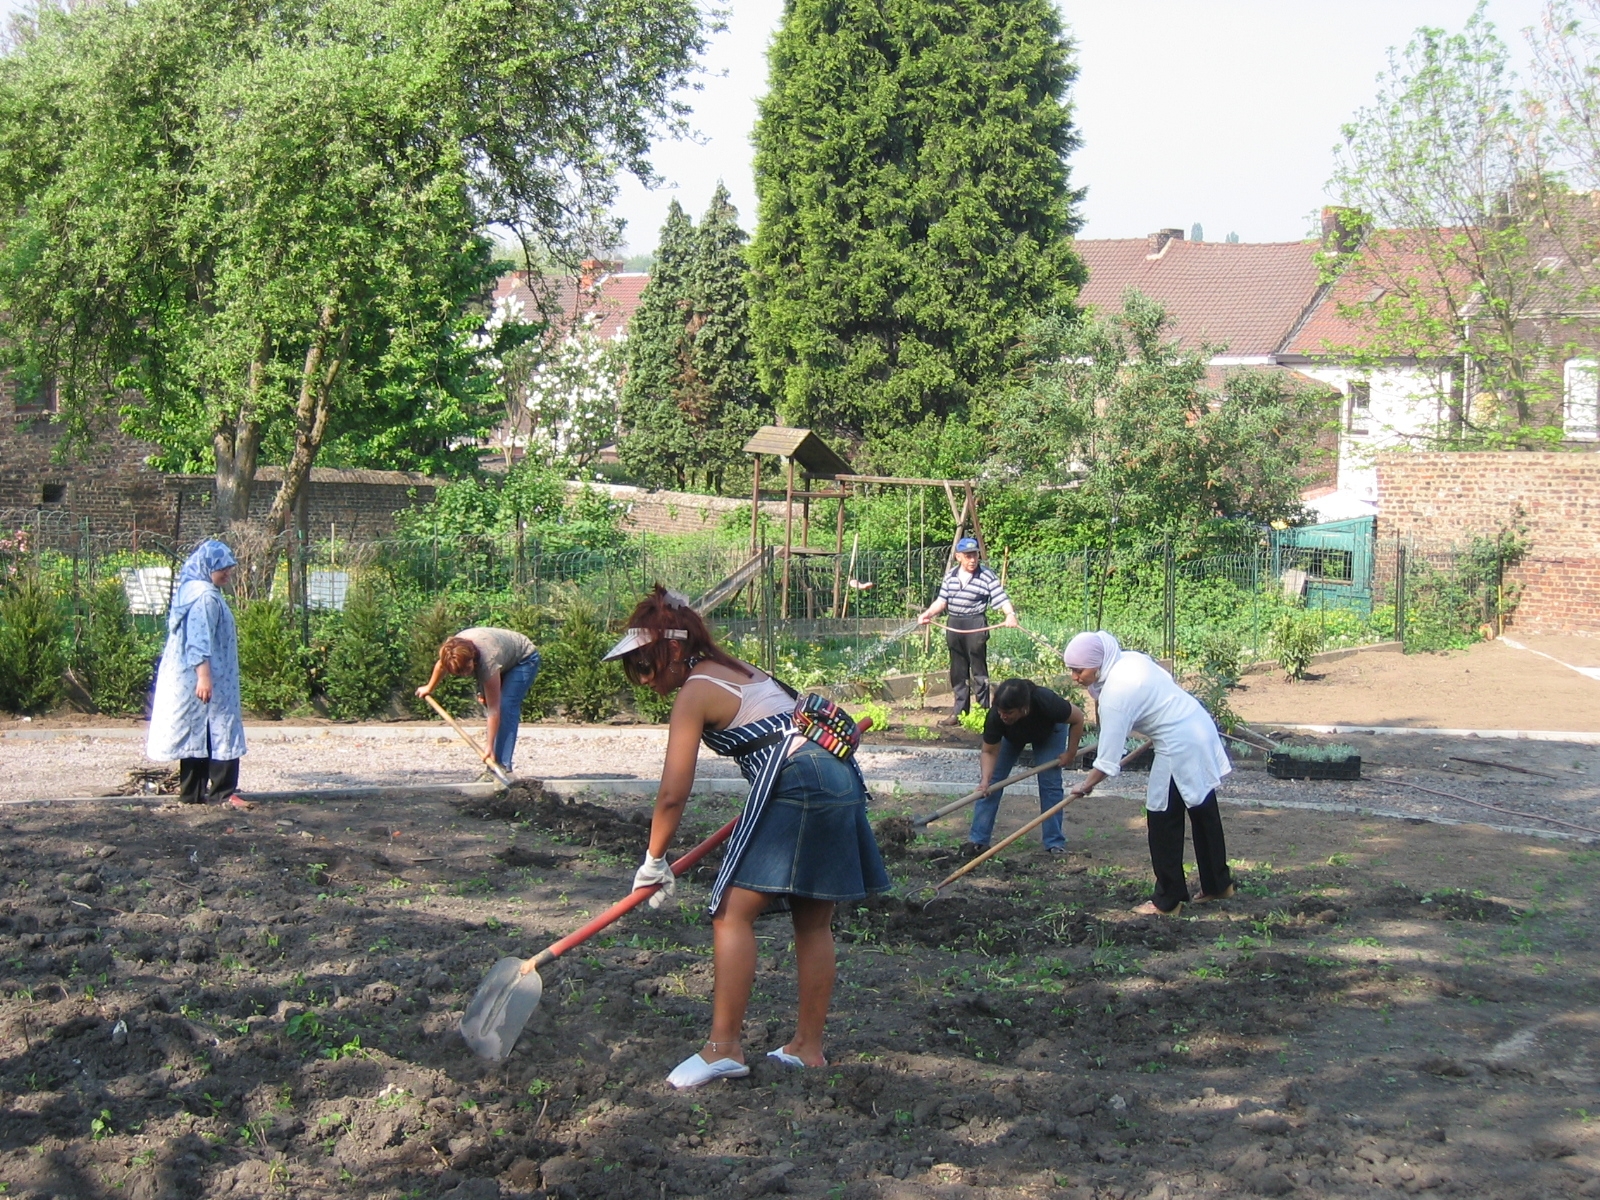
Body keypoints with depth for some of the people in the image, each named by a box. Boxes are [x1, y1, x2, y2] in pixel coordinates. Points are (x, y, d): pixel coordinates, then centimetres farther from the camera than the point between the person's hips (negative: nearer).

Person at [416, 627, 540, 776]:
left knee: (505, 708, -23)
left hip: (524, 660, -8)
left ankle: (503, 767, -26)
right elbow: (441, 665, 2)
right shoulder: (454, 648, -26)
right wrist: (429, 688, 18)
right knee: (487, 705, -2)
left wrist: (489, 748, -37)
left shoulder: (488, 663, -43)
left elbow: (494, 710, -38)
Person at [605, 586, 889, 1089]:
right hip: (843, 779, 9)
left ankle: (724, 1047, -10)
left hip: (795, 785, -9)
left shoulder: (694, 693, -2)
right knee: (814, 922, 14)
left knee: (732, 912, -6)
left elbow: (673, 794, -6)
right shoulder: (741, 670, 23)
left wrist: (655, 863, 4)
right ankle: (808, 1046, 19)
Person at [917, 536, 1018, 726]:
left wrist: (1010, 614, -33)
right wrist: (927, 614, 1)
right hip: (954, 625, 6)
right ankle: (959, 712, 18)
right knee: (958, 672, 11)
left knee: (978, 670, -3)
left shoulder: (987, 577, -8)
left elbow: (1002, 599, -16)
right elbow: (941, 601, 14)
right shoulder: (951, 576, 10)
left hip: (976, 625, -6)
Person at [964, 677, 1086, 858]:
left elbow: (1078, 717, -24)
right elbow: (989, 752, -24)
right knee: (992, 781, -9)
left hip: (1049, 732, -1)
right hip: (1011, 735, 1)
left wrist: (1070, 753, -17)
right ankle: (977, 841, -5)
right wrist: (985, 780, -40)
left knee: (1050, 782, -11)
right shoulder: (995, 718, -39)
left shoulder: (1046, 703, -44)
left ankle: (1055, 844, -2)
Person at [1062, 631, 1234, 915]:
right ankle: (1218, 884, 34)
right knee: (1204, 813, 20)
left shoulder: (1115, 695, -23)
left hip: (1179, 748, -10)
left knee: (1163, 823, 1)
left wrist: (1086, 785, -8)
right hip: (1201, 729, 10)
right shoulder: (1132, 658, 1)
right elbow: (1171, 683, 18)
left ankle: (1168, 900, 9)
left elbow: (1108, 761, -20)